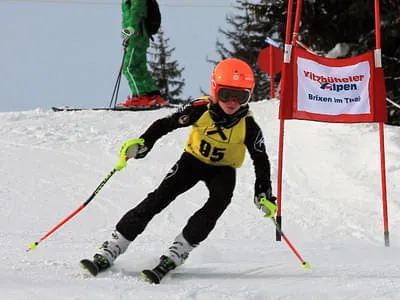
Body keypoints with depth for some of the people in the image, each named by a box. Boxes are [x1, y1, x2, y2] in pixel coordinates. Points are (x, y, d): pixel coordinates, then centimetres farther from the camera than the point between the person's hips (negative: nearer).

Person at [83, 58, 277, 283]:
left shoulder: (248, 126, -23)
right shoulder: (201, 109, -25)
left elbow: (261, 161, -13)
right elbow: (165, 125, -18)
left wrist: (264, 194, -22)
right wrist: (142, 143, -32)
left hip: (223, 169, 0)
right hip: (194, 160, 0)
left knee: (219, 201, -30)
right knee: (161, 196, -18)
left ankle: (177, 253, -26)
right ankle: (111, 250, -18)